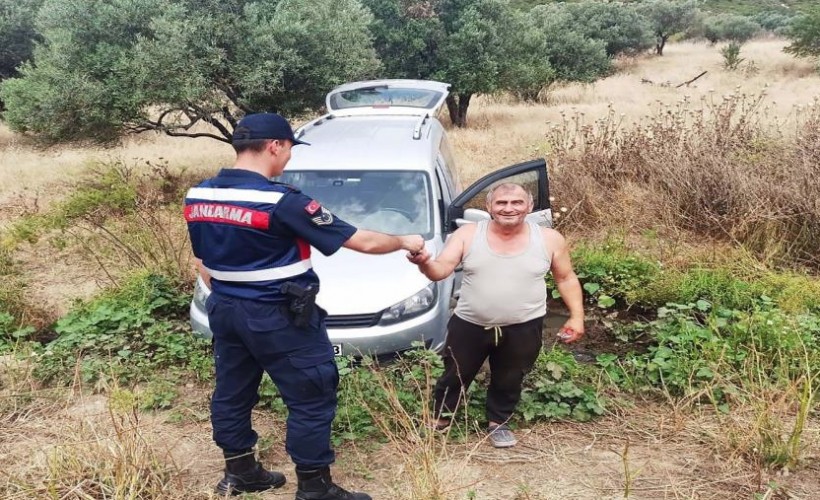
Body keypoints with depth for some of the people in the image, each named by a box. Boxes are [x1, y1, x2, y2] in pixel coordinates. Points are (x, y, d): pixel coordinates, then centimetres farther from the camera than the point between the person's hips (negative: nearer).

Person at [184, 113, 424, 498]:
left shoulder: (197, 197, 2)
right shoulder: (282, 202, -21)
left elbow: (203, 262, 13)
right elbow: (363, 242, -17)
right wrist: (405, 242, 0)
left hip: (224, 311, 8)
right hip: (279, 318, -8)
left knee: (231, 392, 19)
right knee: (311, 399, 4)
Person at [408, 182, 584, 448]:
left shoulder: (549, 239, -4)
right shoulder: (467, 234, -6)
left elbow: (566, 279, 5)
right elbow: (440, 270, -14)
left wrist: (576, 317, -2)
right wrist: (425, 263, -36)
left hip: (523, 329, 0)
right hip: (469, 325, 0)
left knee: (509, 381, 16)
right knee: (455, 377, 14)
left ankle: (498, 423, 40)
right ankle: (440, 420, 37)